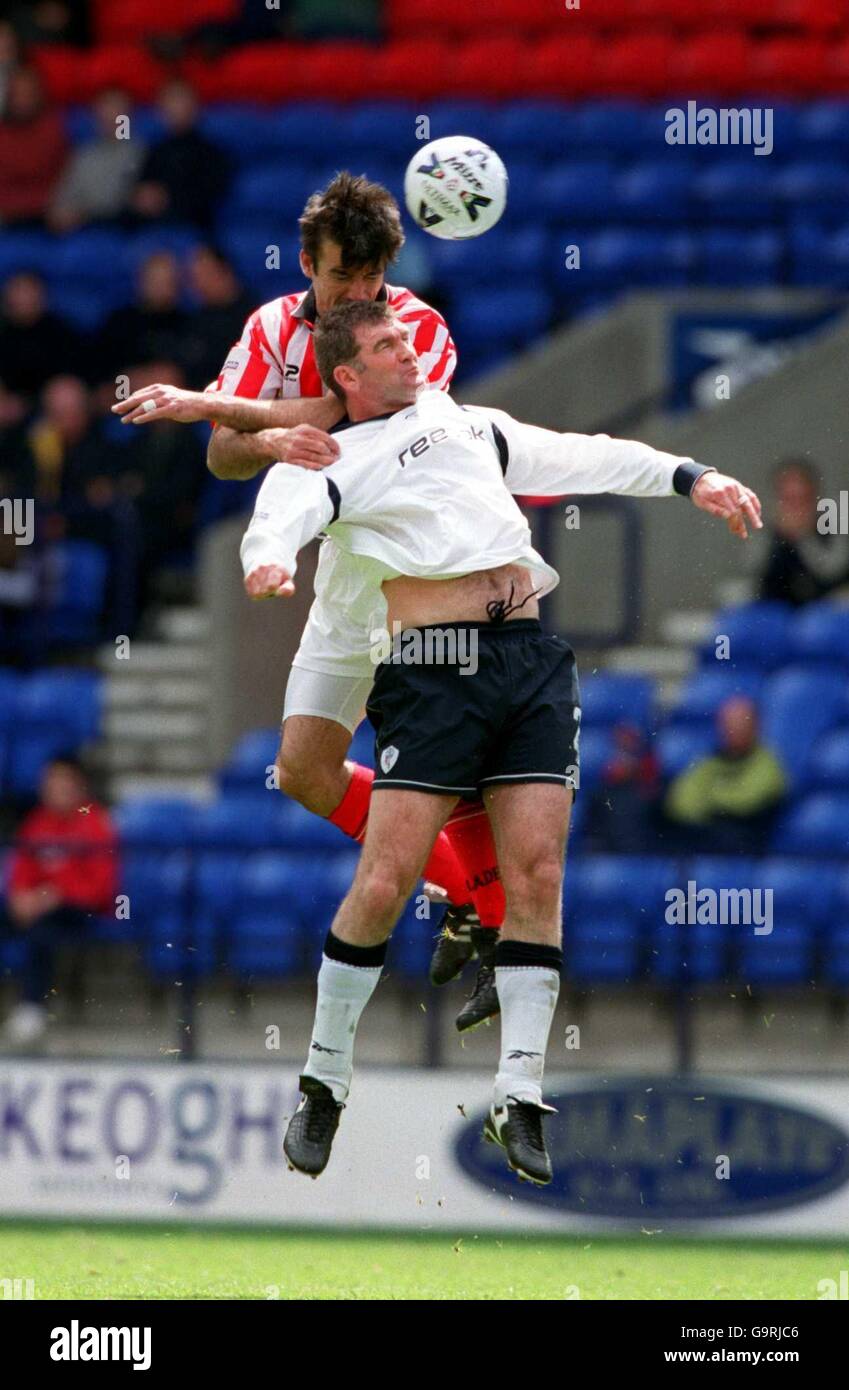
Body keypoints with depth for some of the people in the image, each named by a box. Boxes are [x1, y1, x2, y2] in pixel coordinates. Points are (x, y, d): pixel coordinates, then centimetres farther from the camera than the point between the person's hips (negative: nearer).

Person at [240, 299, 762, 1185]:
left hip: (533, 660, 5)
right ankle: (325, 1083, 3)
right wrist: (269, 562, -31)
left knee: (537, 879, -6)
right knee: (386, 882, -13)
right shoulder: (330, 459, 11)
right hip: (432, 671, -4)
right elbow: (282, 513, -8)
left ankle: (519, 1096, -2)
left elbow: (587, 460, 30)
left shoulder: (472, 425, 27)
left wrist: (689, 478, 21)